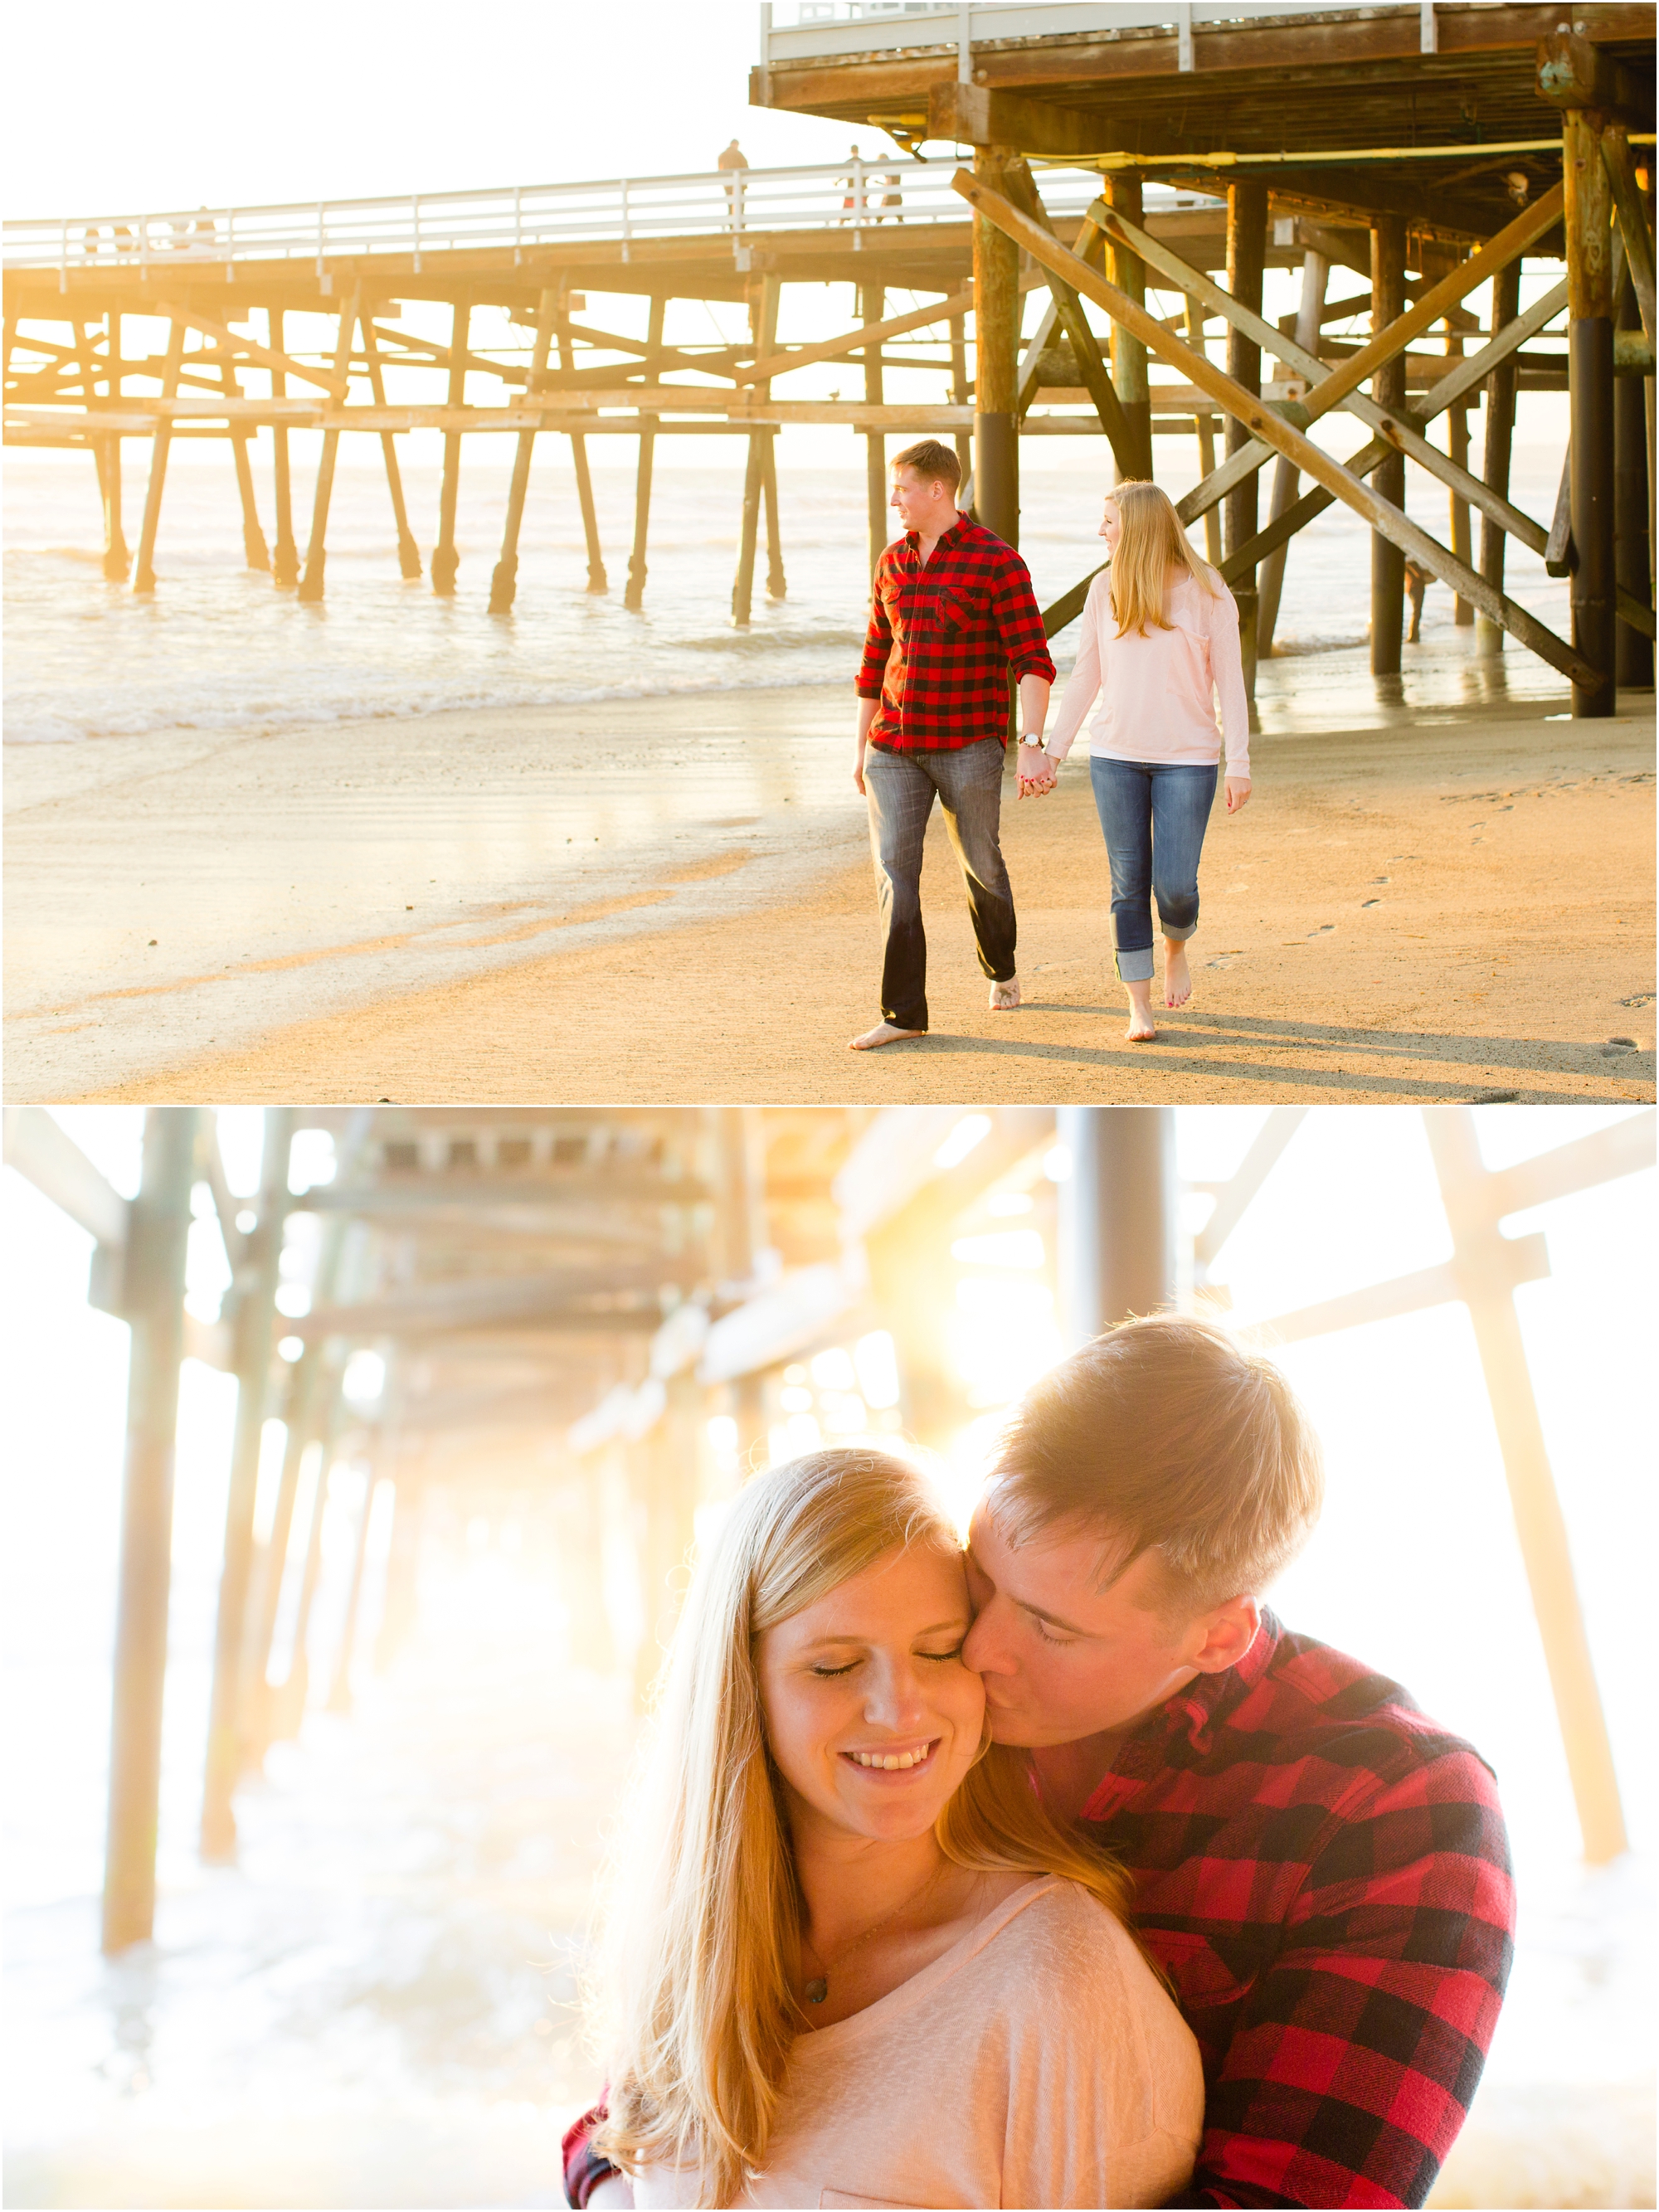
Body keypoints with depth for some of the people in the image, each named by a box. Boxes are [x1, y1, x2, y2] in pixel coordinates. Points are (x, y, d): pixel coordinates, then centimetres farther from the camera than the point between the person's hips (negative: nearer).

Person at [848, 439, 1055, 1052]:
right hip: (895, 748, 4)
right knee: (893, 870, -7)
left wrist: (1032, 740, -24)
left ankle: (1001, 971, 38)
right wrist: (861, 746, 17)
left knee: (981, 864, 11)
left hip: (967, 747, -4)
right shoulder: (893, 561, 9)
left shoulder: (996, 562, -9)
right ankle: (903, 1014, -6)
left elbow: (1033, 662, -12)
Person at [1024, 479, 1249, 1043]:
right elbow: (1085, 679, 12)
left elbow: (1229, 681, -1)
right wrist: (1051, 754, 10)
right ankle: (1139, 1007, 11)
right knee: (1129, 884, 2)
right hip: (1116, 757, 3)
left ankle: (1176, 948, 26)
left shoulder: (1206, 592, -3)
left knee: (1175, 885, -8)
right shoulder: (1105, 590, 6)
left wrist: (1239, 763, -7)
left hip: (1187, 759, -3)